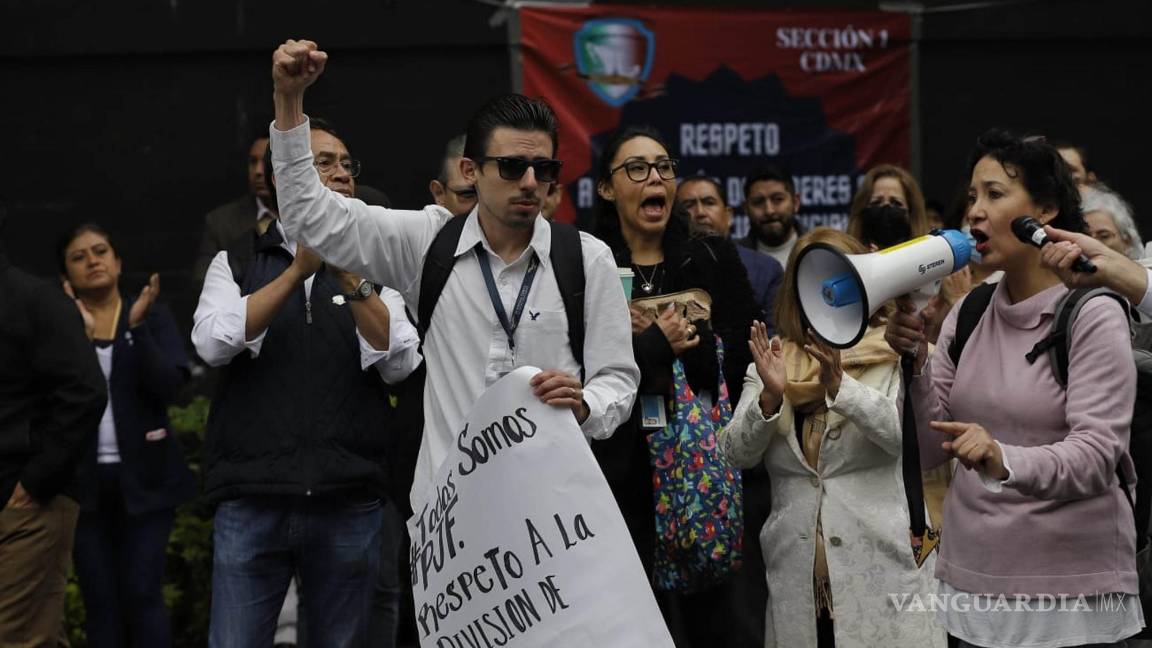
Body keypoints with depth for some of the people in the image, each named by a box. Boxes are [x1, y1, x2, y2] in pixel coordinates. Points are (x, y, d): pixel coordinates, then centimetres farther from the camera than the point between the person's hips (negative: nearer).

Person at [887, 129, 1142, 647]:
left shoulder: (1094, 317, -9)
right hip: (971, 576, 5)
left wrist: (1004, 461, -36)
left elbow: (1095, 457, -18)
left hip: (1071, 585, -5)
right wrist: (916, 363, -10)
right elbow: (930, 451, 6)